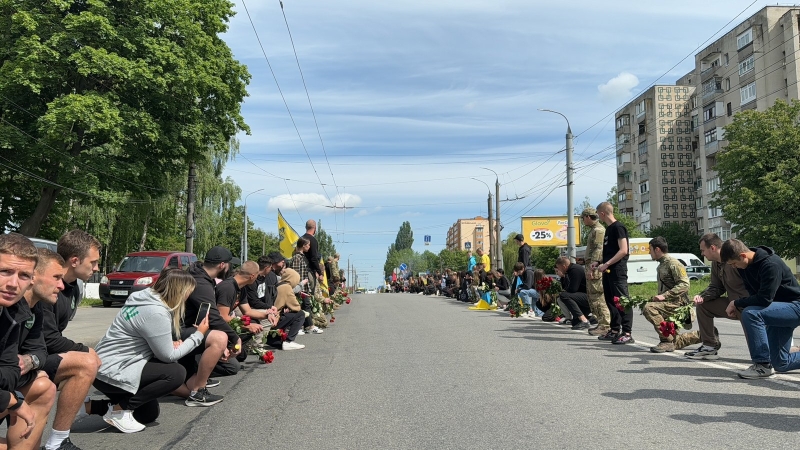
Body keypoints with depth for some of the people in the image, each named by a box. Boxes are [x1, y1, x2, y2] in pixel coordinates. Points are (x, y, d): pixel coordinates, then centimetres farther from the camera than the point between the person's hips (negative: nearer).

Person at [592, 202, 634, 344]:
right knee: (611, 301, 13)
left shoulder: (618, 227, -10)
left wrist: (606, 264, -19)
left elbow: (623, 250, -18)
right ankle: (615, 331, 22)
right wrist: (599, 262, 13)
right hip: (608, 271, 10)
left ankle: (627, 333, -9)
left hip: (618, 270, -10)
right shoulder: (608, 228, 18)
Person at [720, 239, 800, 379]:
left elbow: (764, 299, -32)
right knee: (781, 364, 11)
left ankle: (763, 365, -26)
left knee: (750, 314, -34)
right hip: (780, 308, 9)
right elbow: (753, 293, 7)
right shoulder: (746, 265, -2)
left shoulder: (771, 264, -28)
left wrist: (736, 303, -20)